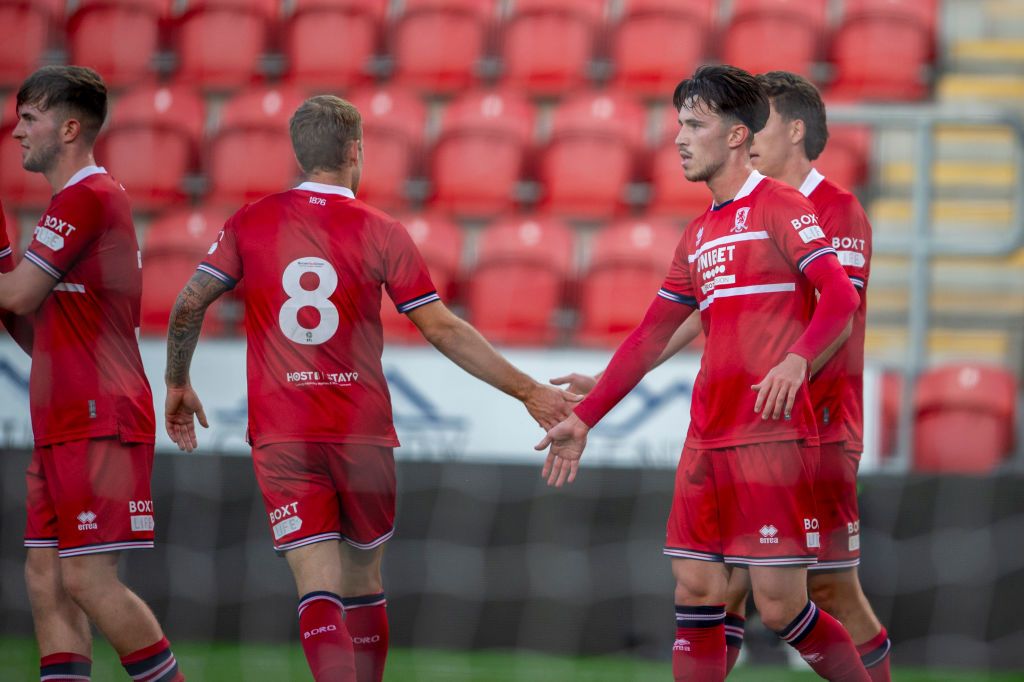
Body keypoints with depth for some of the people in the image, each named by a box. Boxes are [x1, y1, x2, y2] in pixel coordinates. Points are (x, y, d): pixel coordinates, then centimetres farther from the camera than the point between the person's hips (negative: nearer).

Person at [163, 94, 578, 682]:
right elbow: (442, 330, -3)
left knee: (318, 588, -5)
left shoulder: (252, 224, 3)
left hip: (280, 436, 0)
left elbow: (189, 306, 1)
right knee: (363, 581, 16)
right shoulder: (382, 232, -2)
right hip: (363, 433, 0)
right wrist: (527, 390, 4)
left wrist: (178, 383, 19)